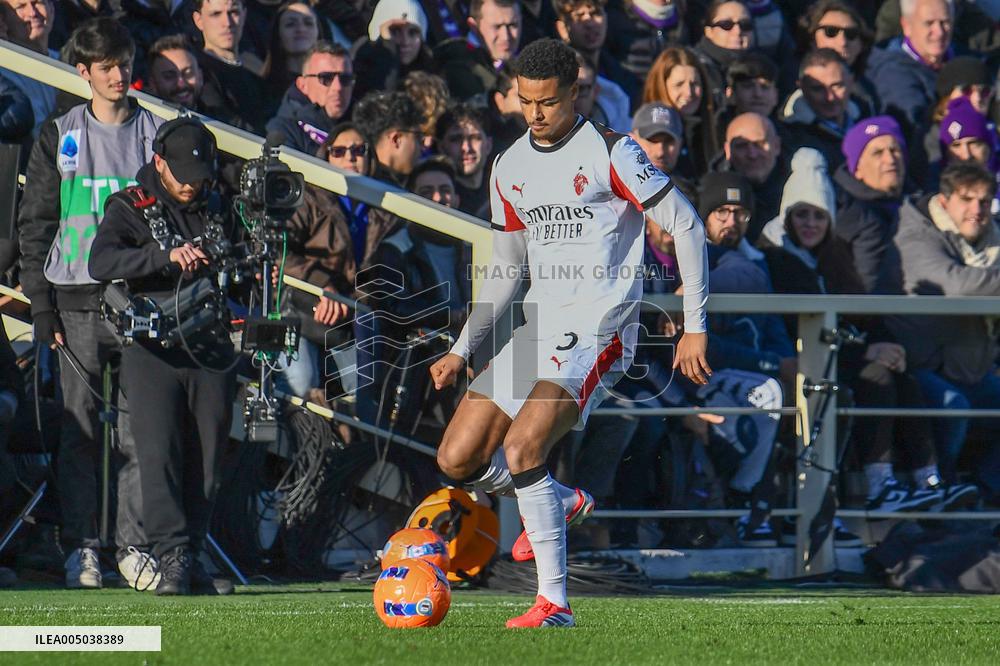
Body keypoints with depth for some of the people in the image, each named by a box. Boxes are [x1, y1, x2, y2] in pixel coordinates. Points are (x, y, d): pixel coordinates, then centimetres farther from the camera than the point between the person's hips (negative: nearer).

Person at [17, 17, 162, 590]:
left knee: (140, 430, -5)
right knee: (80, 429, -2)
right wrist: (42, 307, -1)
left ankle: (135, 547, -1)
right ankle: (83, 548, 2)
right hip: (77, 304, 0)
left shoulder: (157, 134, 10)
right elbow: (35, 225, 8)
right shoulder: (60, 138, 8)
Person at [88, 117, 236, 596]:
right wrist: (167, 255, -29)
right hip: (152, 350, -4)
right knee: (159, 453, -14)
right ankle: (172, 558, -17)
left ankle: (190, 560, 9)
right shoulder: (130, 209, 3)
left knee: (206, 460, 2)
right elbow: (101, 261, -18)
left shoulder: (217, 210, 17)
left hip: (210, 346, 4)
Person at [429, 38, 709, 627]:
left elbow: (685, 225, -8)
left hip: (599, 330, -7)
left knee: (521, 449, -26)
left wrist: (696, 327, -11)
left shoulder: (609, 153, -8)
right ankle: (566, 505, 26)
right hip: (538, 330, 7)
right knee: (457, 459, 0)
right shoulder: (510, 168, 12)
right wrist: (463, 350, 16)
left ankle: (555, 603, -18)